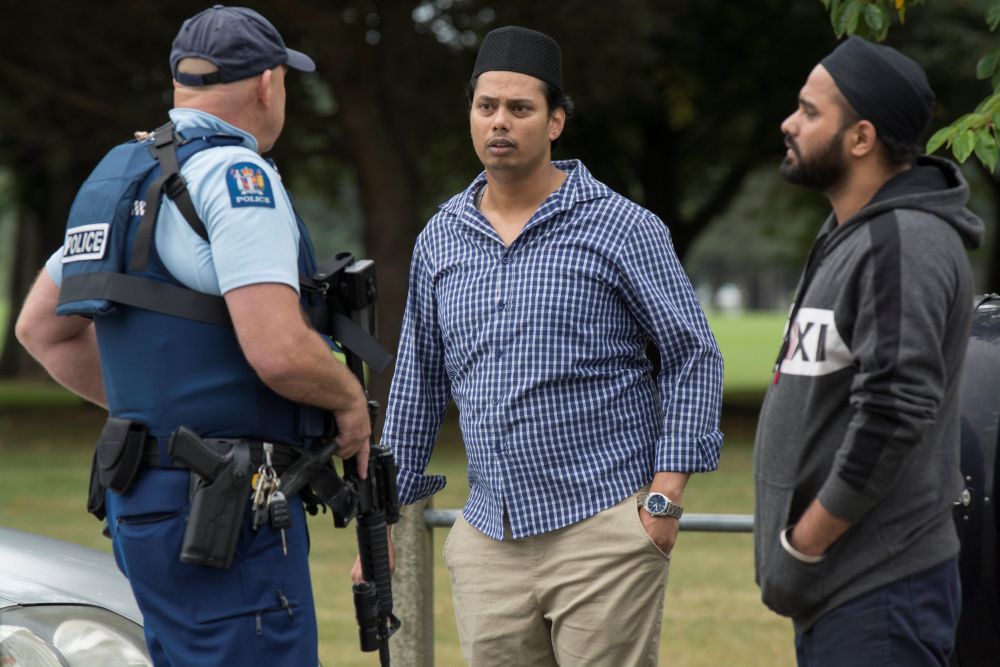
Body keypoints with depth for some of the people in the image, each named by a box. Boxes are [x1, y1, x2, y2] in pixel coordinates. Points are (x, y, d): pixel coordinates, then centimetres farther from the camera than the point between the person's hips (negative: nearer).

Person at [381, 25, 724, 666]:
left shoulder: (624, 229, -3)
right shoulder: (441, 239, 11)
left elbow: (694, 356, -2)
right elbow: (419, 384, 18)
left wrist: (666, 496, -9)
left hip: (604, 530, -4)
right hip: (488, 537, 5)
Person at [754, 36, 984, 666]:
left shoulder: (905, 245, -17)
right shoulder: (848, 234, 16)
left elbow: (893, 416, -24)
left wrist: (800, 549, -18)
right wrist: (797, 545, 15)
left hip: (878, 594, -10)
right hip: (838, 590, 10)